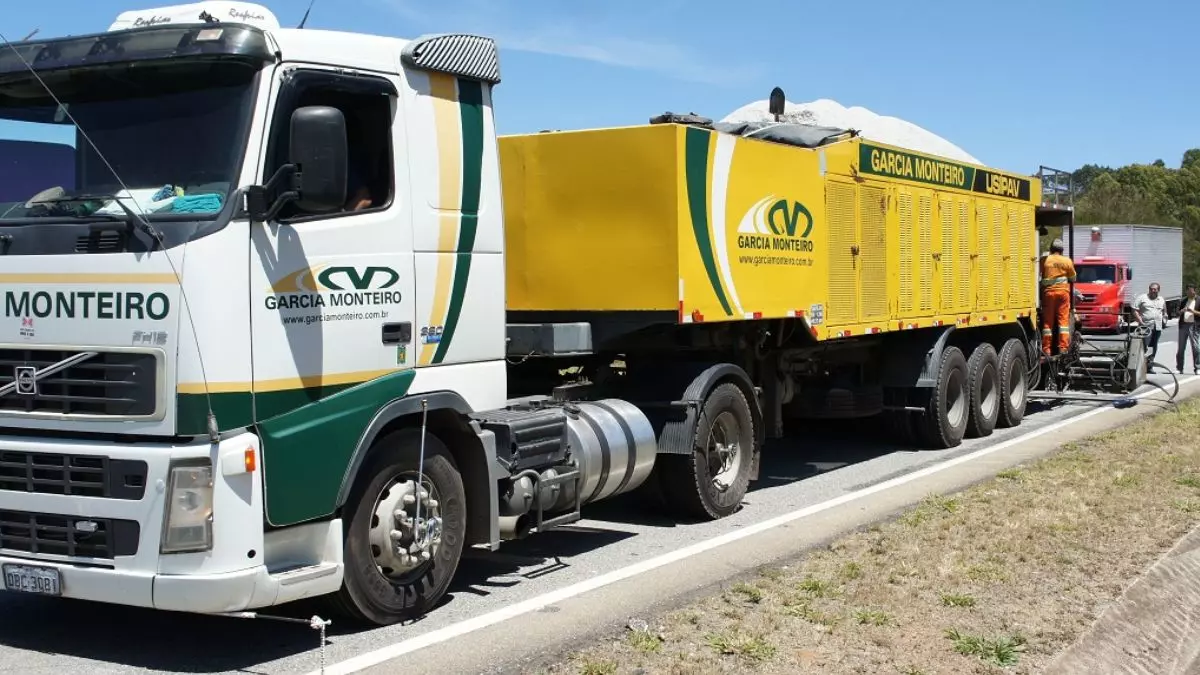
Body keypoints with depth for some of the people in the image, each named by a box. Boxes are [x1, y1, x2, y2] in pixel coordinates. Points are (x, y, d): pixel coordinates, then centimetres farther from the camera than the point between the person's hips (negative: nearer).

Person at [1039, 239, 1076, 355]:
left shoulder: (1044, 260, -1)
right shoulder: (1067, 261, 2)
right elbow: (1073, 278, 11)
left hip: (1048, 292, 0)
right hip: (1063, 291, 0)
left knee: (1048, 320, 4)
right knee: (1063, 319, 3)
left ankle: (1046, 348, 1)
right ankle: (1063, 347, -4)